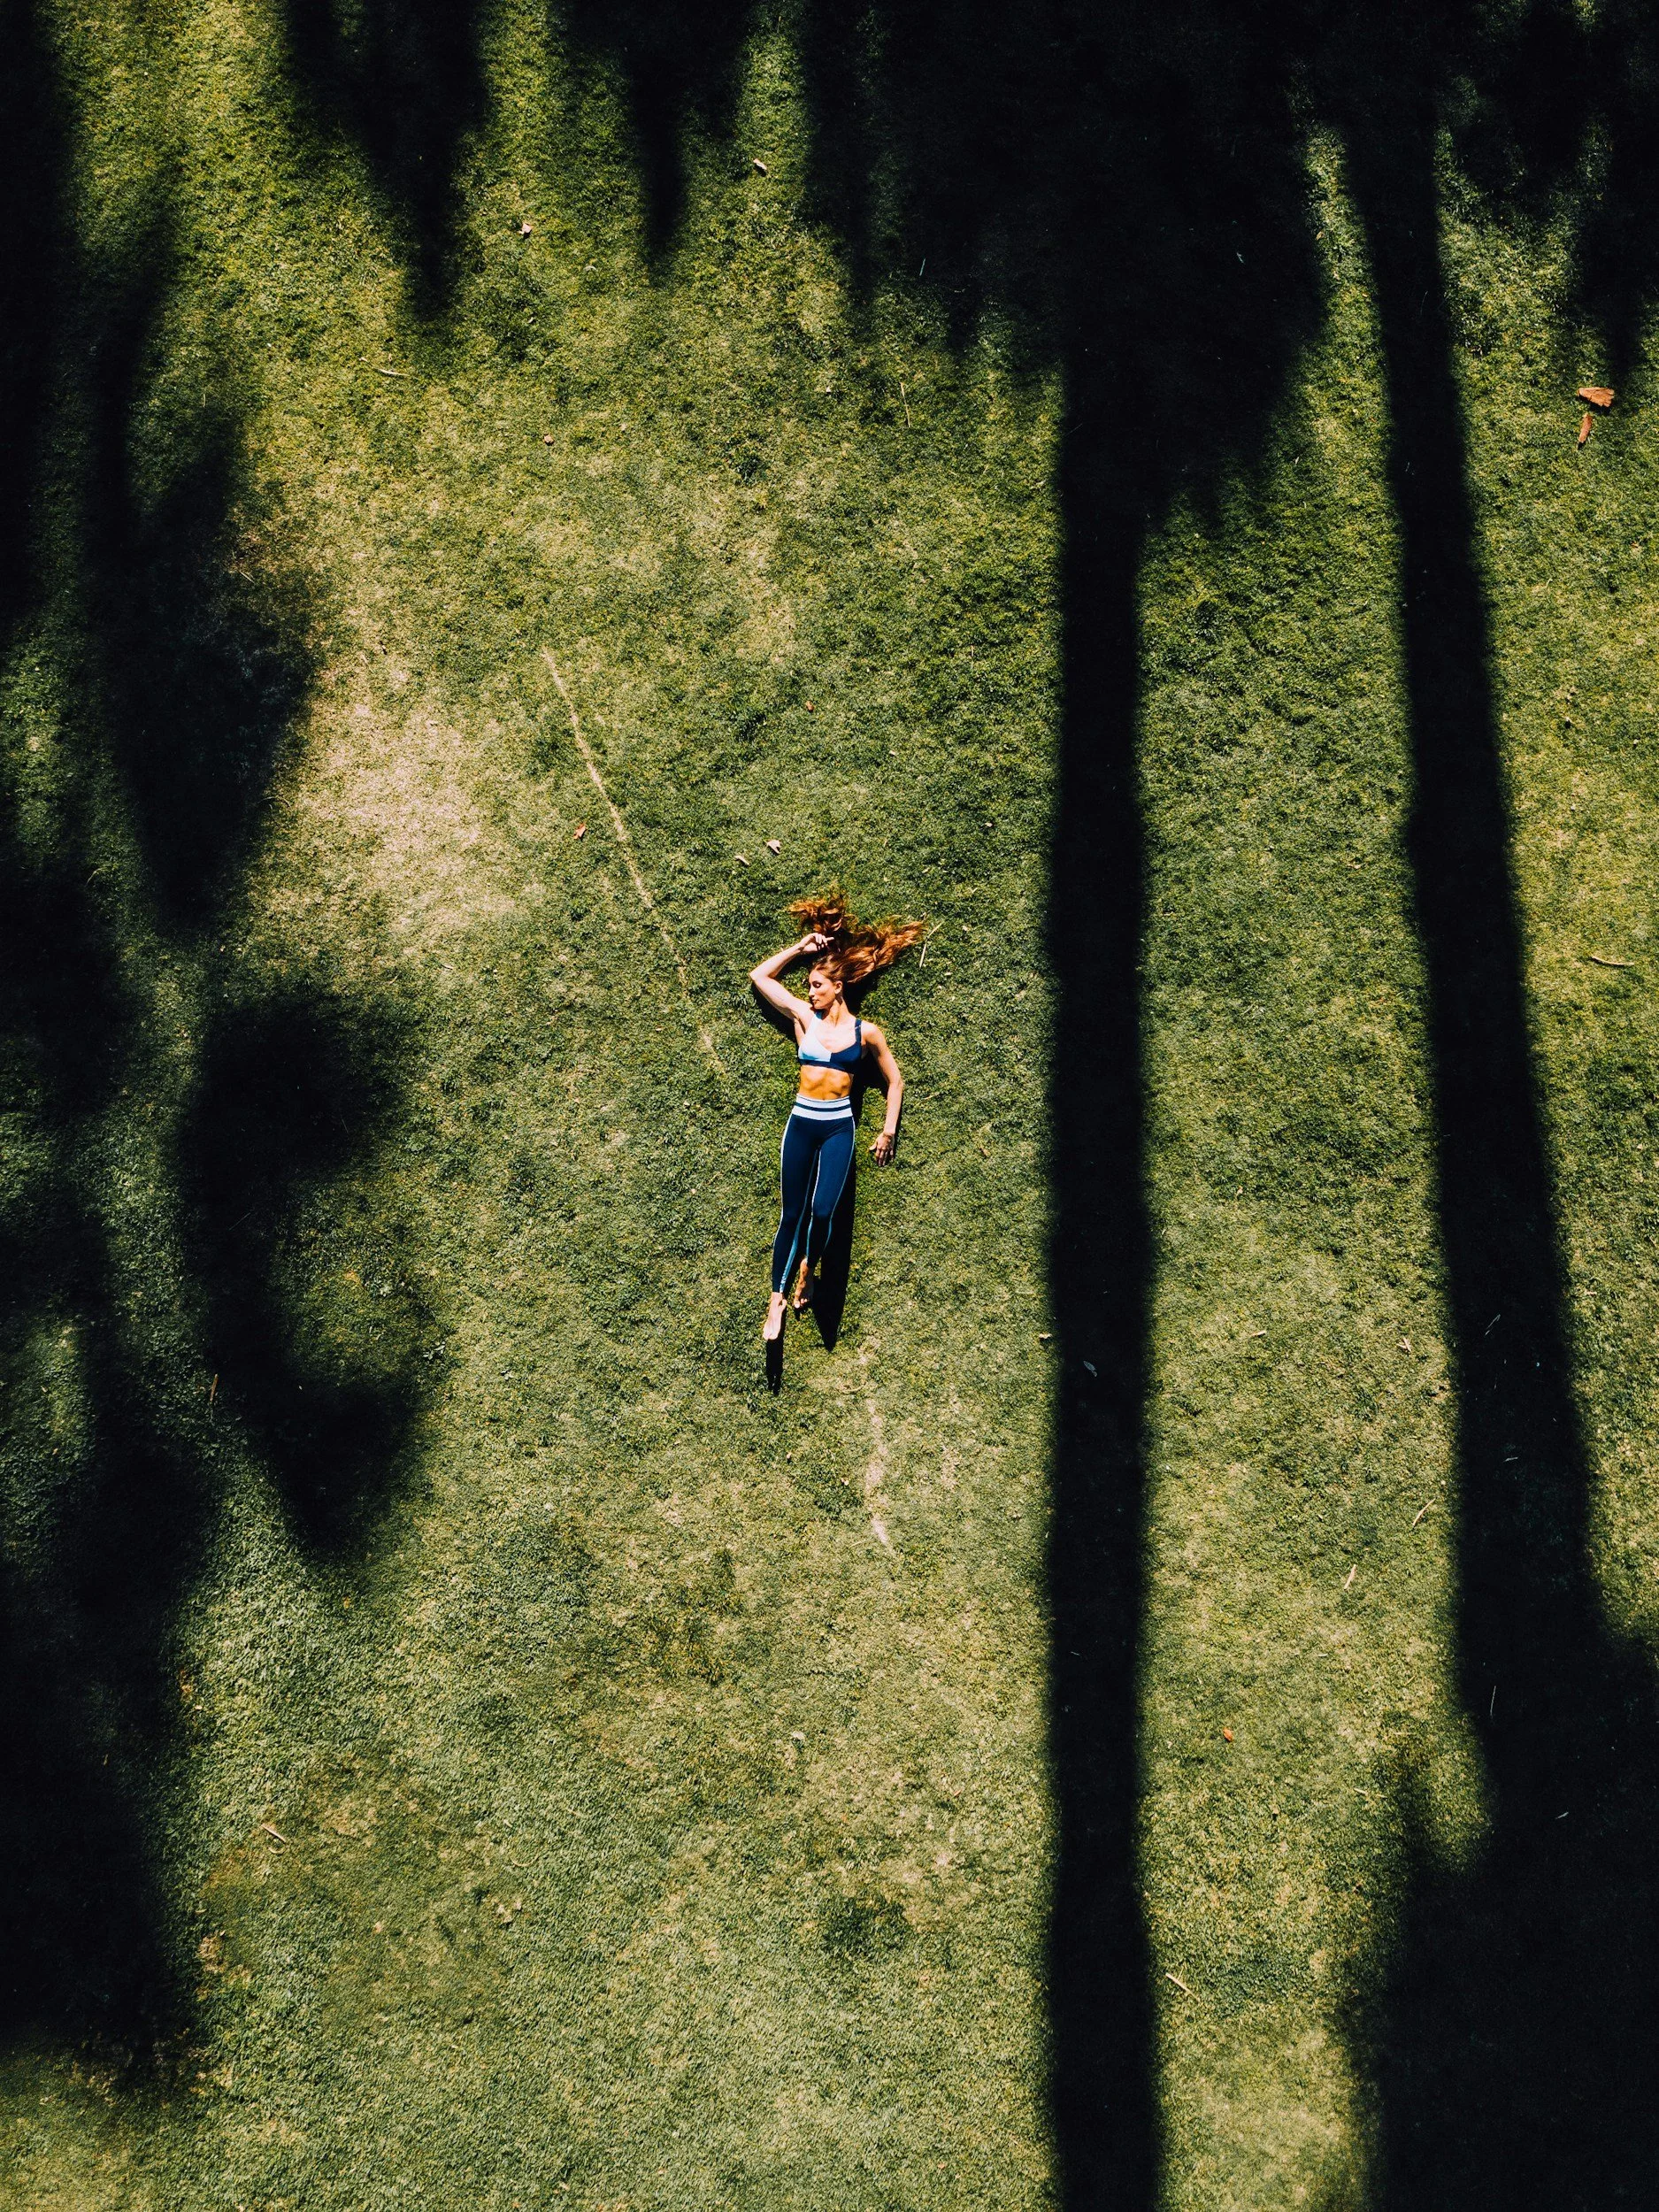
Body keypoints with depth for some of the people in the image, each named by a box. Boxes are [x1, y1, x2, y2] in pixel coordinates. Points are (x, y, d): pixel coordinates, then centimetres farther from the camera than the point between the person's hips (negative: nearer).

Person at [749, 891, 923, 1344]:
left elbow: (894, 1081, 12)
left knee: (822, 1210, -16)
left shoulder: (865, 1031, 2)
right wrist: (800, 947, 9)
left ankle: (808, 1268, 14)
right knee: (791, 1214, 0)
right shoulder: (804, 1017, 7)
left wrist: (889, 1131, 9)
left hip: (838, 1127, -2)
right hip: (801, 1123, 2)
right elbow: (760, 975, 11)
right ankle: (777, 1299, 5)